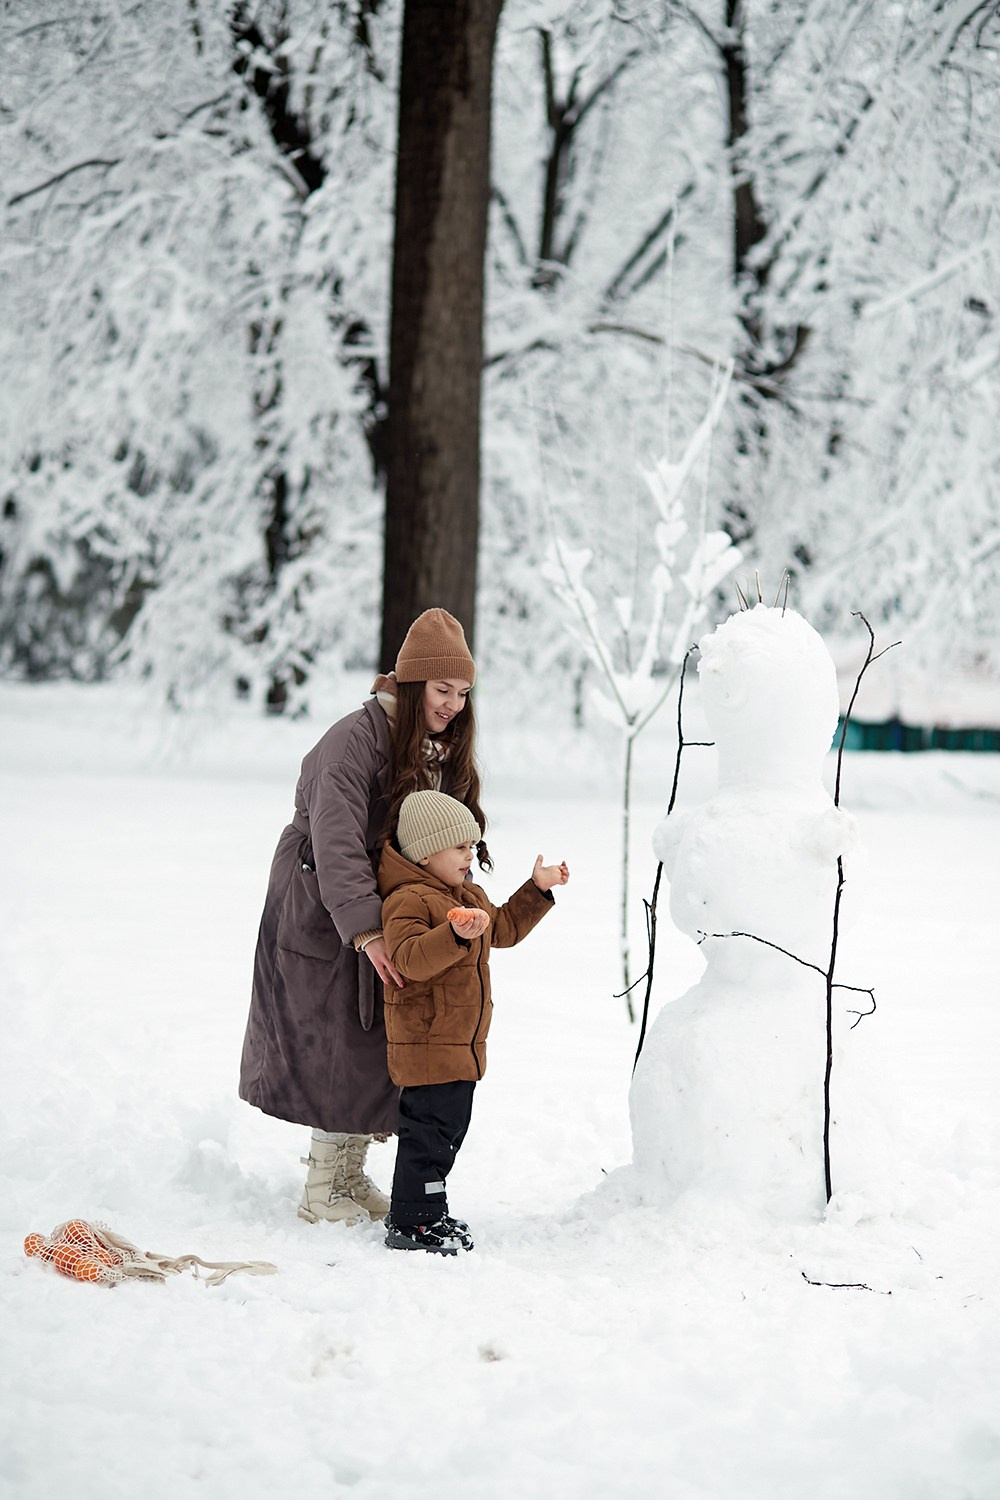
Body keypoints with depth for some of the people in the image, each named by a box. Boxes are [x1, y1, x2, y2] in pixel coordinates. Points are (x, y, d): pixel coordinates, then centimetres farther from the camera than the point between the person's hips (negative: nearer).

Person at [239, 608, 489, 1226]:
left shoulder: (443, 749, 5)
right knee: (341, 1043, -6)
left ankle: (351, 1173, 22)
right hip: (323, 914, -7)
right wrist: (367, 932, -39)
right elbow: (336, 842, -31)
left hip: (387, 913, 7)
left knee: (376, 1047, 9)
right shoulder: (357, 739, -22)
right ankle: (322, 1193, 2)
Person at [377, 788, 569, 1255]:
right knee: (428, 1129, -8)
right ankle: (411, 1224, -3)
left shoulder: (469, 896, 16)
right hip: (425, 1042, -10)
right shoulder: (408, 901, -17)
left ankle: (427, 1209, 27)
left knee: (451, 1126, 16)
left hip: (462, 1042, 10)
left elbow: (503, 929, 31)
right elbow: (410, 958, -31)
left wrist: (537, 890, 24)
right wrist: (455, 935, -44)